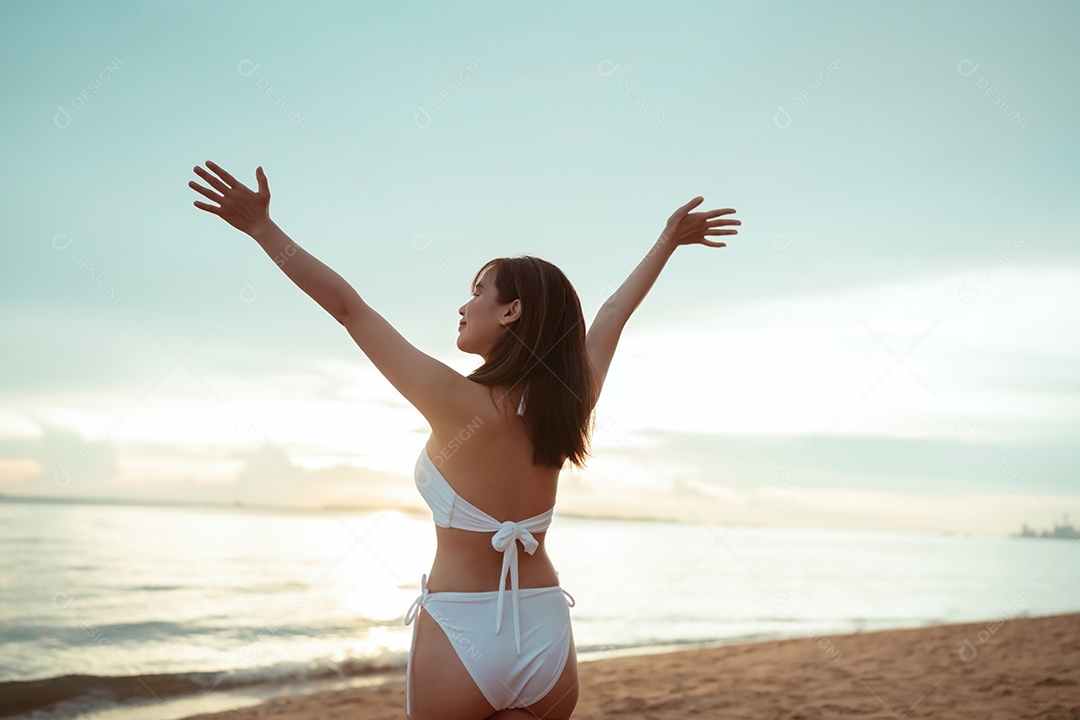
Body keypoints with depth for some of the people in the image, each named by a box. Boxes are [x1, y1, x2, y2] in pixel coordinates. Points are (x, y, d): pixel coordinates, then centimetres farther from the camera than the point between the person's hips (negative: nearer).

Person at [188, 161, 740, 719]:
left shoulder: (460, 402, -14)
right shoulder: (567, 405, 0)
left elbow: (348, 307, -12)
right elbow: (614, 311, 16)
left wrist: (262, 227, -7)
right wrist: (669, 240, 31)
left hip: (461, 635, -5)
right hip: (547, 636, 5)